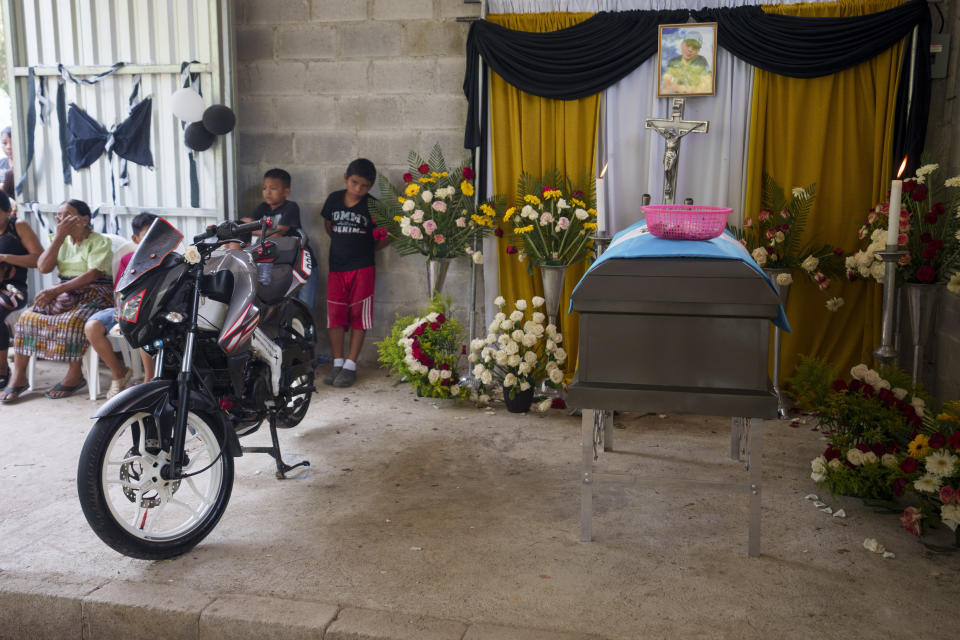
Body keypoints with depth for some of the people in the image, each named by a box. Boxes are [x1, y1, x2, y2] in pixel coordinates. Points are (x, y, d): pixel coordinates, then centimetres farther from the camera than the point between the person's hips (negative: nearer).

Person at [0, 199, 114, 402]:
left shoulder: (100, 242, -3)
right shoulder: (61, 240, 16)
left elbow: (93, 274, -17)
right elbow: (43, 267, 1)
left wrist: (55, 290, -22)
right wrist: (59, 236, -5)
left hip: (93, 293, -6)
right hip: (64, 293, 6)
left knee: (71, 321, -34)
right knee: (27, 317, -16)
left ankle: (75, 375, -18)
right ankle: (18, 376, -11)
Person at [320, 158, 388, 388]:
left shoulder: (372, 206, -6)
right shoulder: (334, 199, 3)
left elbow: (386, 235, 1)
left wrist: (368, 248, -3)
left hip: (362, 268, -3)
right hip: (336, 266, 3)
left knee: (358, 316, 0)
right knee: (334, 315, 3)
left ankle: (350, 365, 7)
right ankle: (337, 363, 14)